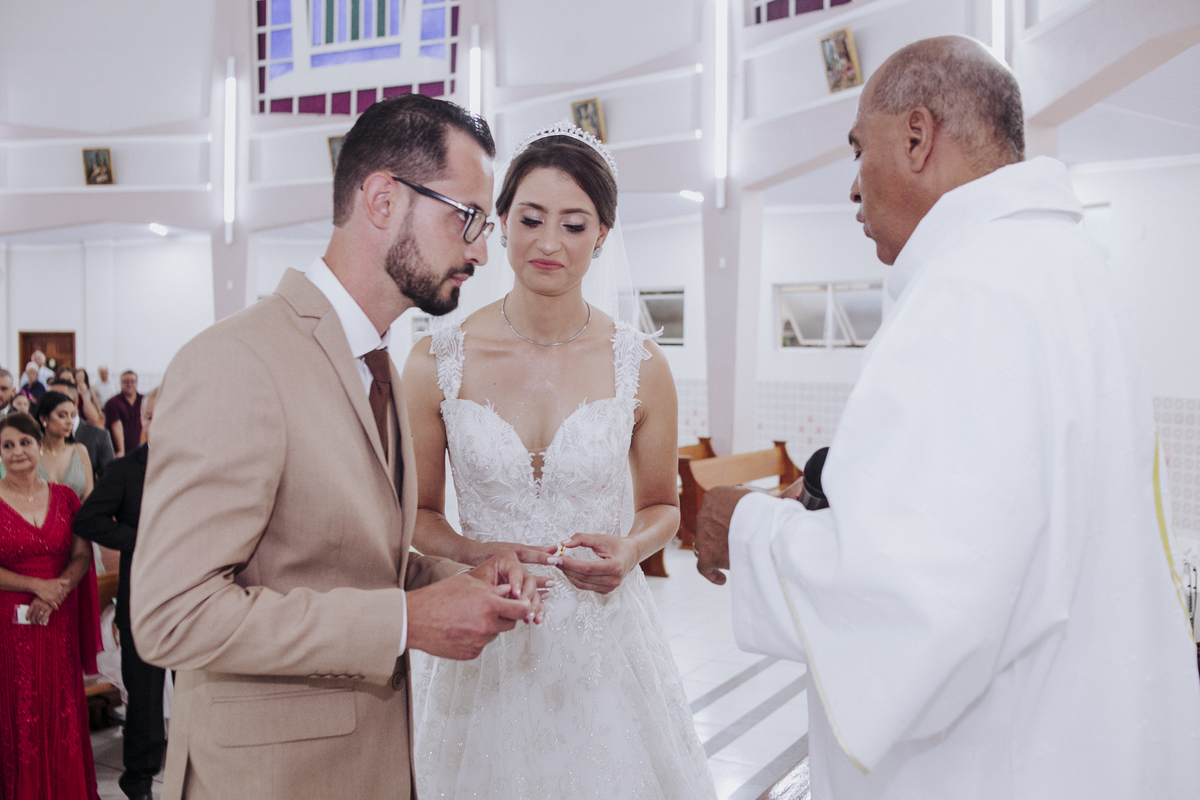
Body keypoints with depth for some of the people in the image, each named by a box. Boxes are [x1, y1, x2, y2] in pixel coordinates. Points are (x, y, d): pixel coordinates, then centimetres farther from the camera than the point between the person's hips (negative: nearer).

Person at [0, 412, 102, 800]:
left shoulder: (64, 497, 5)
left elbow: (82, 556, 4)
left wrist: (58, 590, -13)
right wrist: (36, 586, -15)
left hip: (59, 621, 3)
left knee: (63, 708, 7)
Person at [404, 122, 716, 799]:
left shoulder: (640, 365, -6)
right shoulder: (437, 363, -6)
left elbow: (662, 505, 7)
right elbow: (420, 511, 4)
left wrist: (630, 550, -13)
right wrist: (470, 553, -15)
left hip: (605, 637, 0)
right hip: (483, 643, 0)